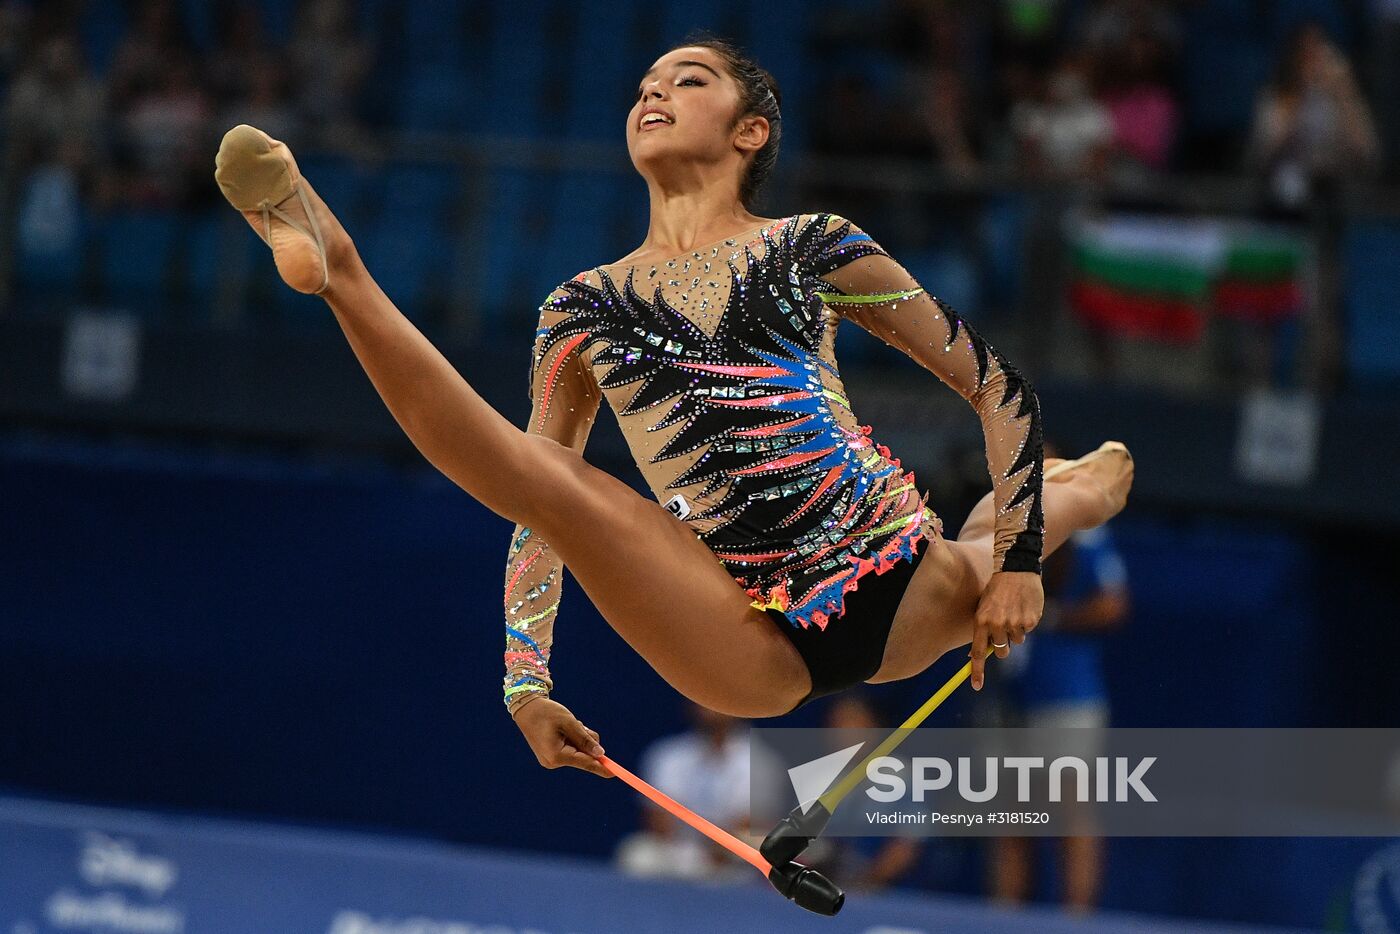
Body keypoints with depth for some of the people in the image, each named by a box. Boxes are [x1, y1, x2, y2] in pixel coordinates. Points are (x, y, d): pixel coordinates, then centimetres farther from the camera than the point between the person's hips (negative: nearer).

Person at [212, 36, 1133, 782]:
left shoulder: (814, 249, 8)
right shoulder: (585, 309, 12)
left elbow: (1000, 385, 11)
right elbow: (539, 508, 14)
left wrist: (1018, 556, 1)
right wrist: (528, 684, 1)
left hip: (900, 596, 2)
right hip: (745, 647, -2)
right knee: (537, 473, -21)